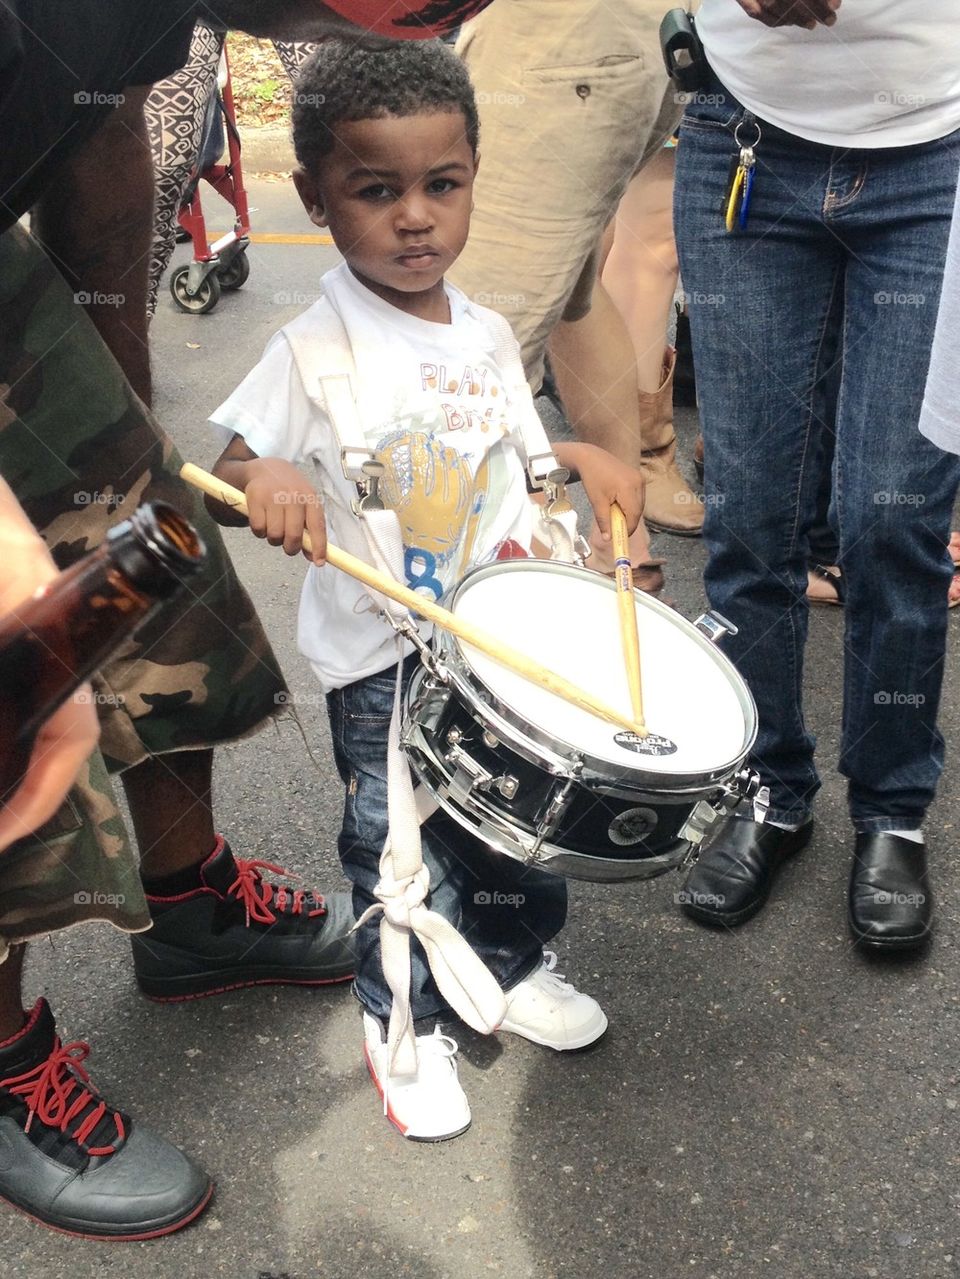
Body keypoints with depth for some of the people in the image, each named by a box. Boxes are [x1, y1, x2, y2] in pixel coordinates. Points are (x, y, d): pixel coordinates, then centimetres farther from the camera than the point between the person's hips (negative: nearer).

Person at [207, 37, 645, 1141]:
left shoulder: (485, 333, 2)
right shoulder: (316, 350, -16)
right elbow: (231, 466, -15)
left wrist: (582, 458, -2)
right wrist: (268, 481, -37)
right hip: (382, 664, -5)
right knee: (405, 860, 8)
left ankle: (509, 965, 47)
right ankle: (403, 1021, 34)